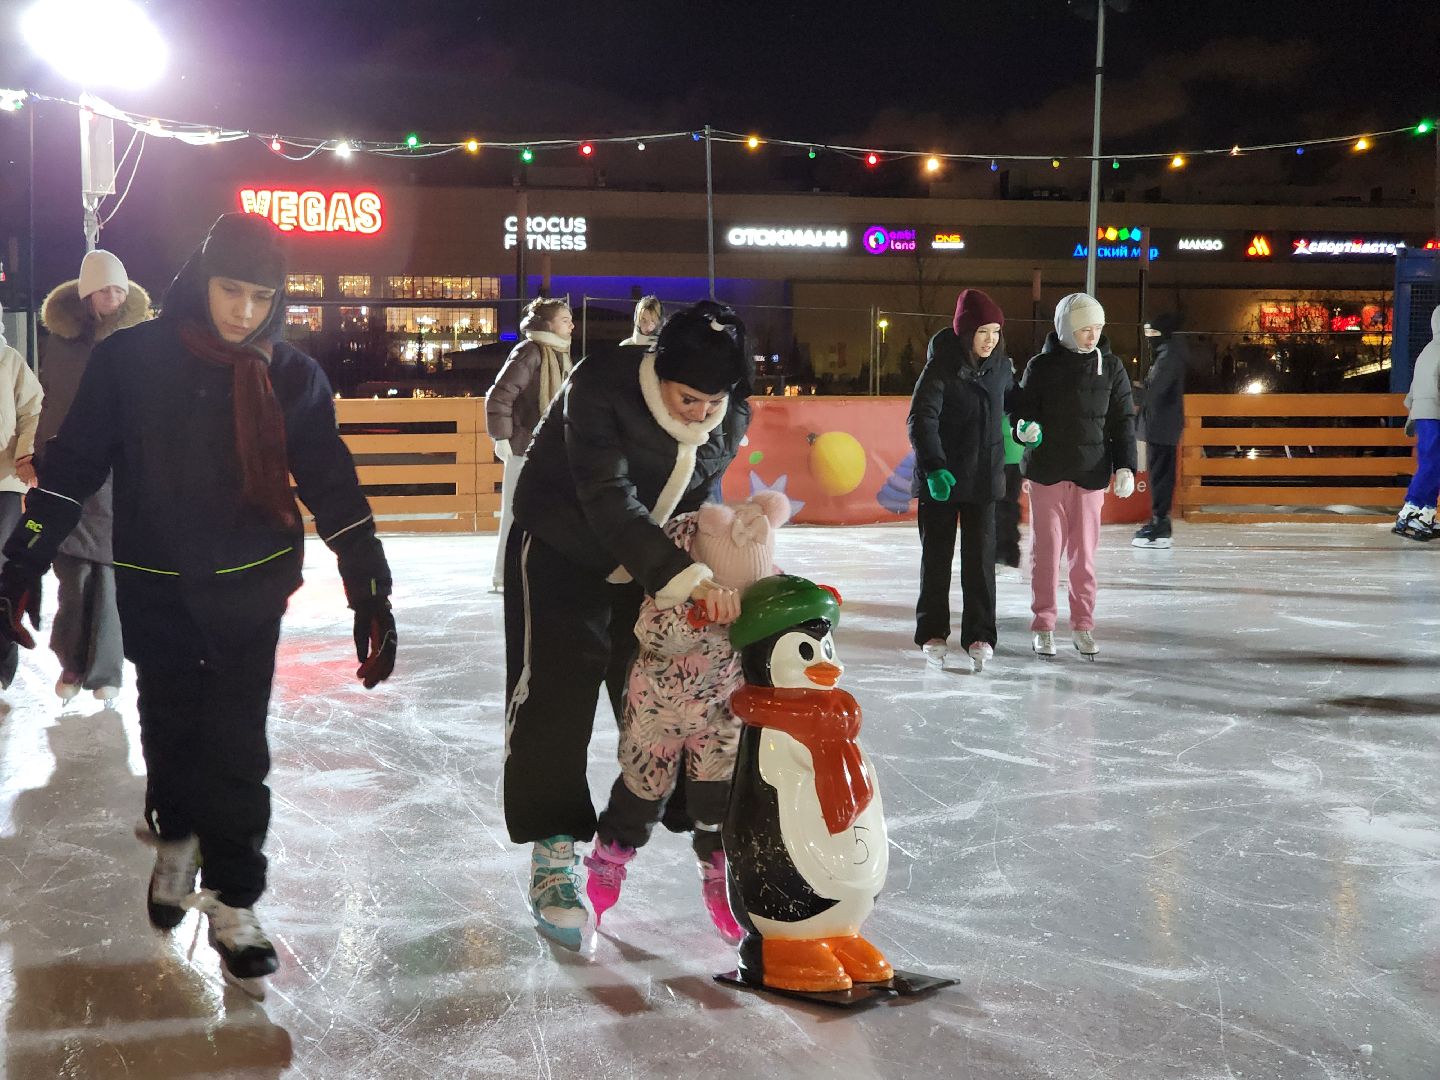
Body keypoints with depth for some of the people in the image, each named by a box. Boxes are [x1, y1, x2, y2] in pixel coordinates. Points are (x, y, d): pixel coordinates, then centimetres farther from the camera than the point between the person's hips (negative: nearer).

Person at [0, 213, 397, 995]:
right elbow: (73, 463, -4)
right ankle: (177, 840, 42)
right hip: (154, 587, 1)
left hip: (249, 586, 0)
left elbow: (333, 486, -6)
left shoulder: (291, 376, -8)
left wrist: (371, 594, -10)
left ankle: (232, 899, 12)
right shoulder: (131, 359, -11)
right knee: (169, 726, 15)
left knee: (237, 743, 0)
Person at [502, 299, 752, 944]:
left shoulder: (730, 415, -12)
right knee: (555, 696, -10)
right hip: (562, 552, -5)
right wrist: (690, 579, -47)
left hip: (650, 567, 5)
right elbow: (608, 502, -39)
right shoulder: (602, 386, -31)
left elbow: (697, 498, -1)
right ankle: (553, 858, -1)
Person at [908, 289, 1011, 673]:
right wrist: (933, 467, -35)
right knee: (936, 554, 8)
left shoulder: (1000, 363, 1)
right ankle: (932, 631, 20)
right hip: (940, 477, -3)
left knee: (980, 555, 1)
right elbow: (922, 419, -23)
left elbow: (1011, 399, 23)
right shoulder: (941, 365, -15)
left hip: (983, 475, 3)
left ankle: (979, 635, 7)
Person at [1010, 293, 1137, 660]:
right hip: (1046, 470, -1)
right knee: (1046, 550, 4)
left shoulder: (1111, 367, 3)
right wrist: (1025, 427, -23)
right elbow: (1021, 407, 0)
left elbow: (1122, 420, 5)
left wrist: (1125, 466, -2)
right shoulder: (1042, 365, -3)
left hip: (1091, 472, 1)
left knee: (1084, 551, 6)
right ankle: (1043, 626, 14)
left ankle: (1083, 625, 17)